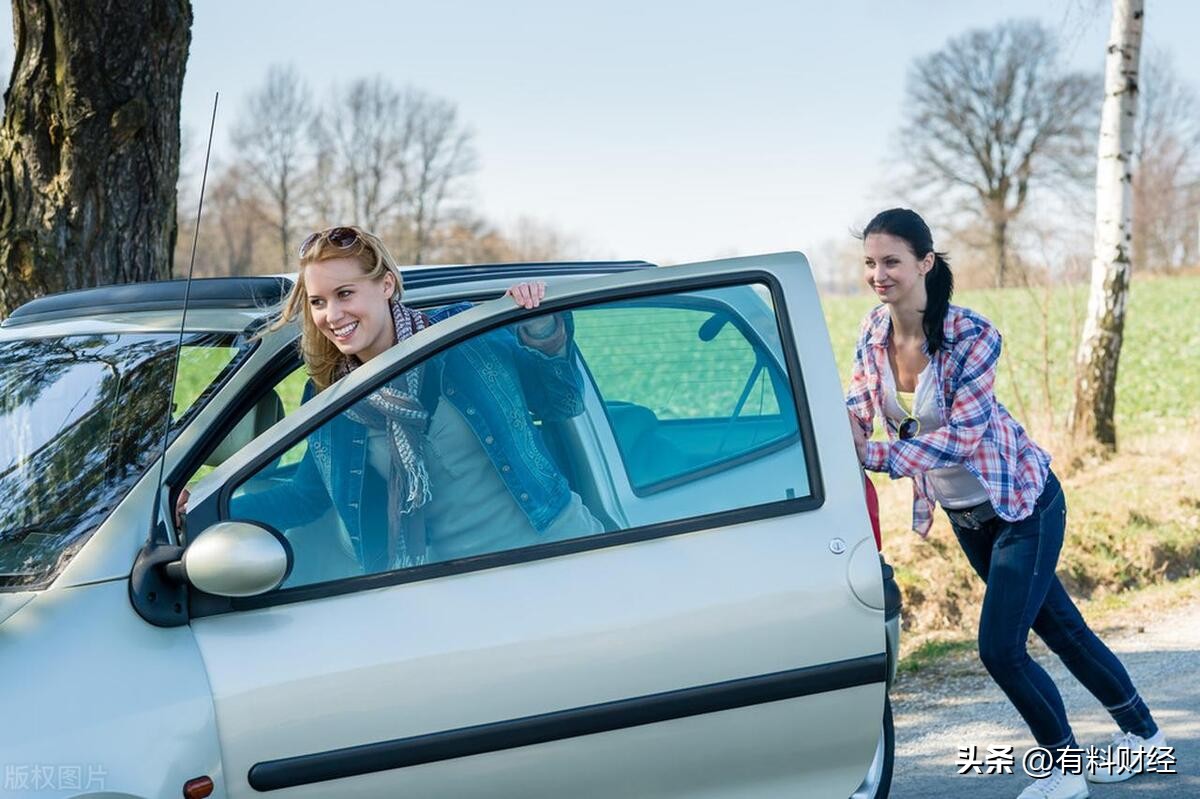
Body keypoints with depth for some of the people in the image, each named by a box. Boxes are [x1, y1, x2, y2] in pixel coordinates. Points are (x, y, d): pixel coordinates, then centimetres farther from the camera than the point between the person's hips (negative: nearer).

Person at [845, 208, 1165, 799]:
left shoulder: (971, 337, -26)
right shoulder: (875, 331, -7)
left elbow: (963, 436, -31)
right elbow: (858, 412, -1)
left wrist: (875, 455, -38)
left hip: (1023, 505, -7)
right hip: (965, 515, 7)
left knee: (1000, 648, -10)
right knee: (1060, 628, 18)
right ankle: (1142, 734, 37)